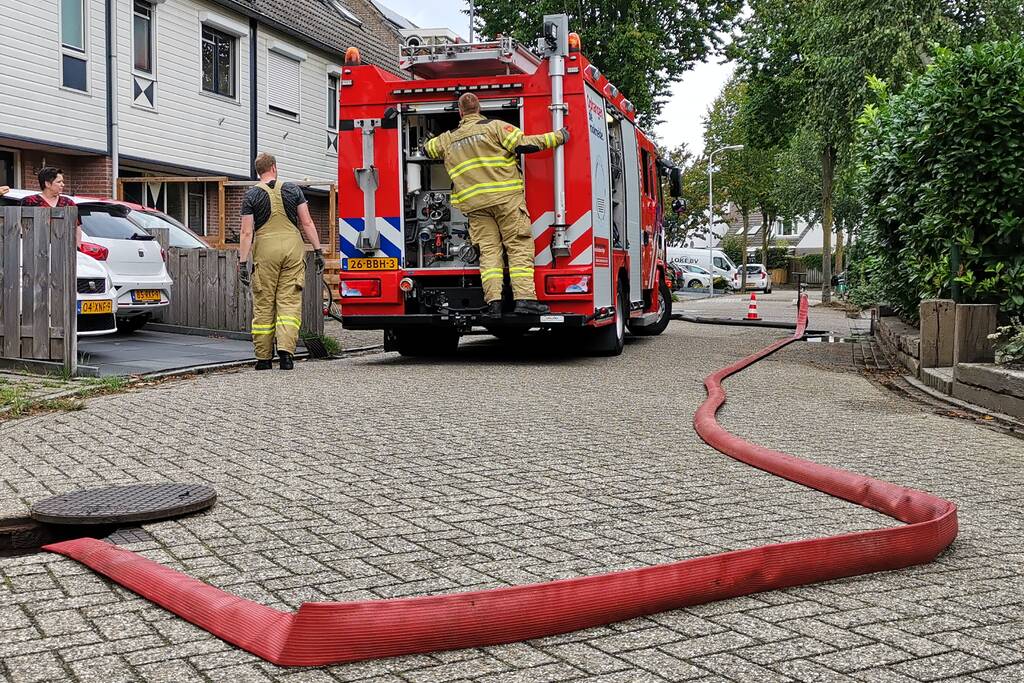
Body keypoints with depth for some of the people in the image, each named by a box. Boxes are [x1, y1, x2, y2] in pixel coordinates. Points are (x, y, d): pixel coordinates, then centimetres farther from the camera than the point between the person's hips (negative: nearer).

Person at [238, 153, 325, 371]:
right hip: (293, 247, 1)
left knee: (263, 305, 6)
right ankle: (286, 349, -15)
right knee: (289, 302, 1)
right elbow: (307, 223, 3)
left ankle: (263, 357, 9)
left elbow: (246, 233, -2)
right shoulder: (292, 190, 7)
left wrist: (242, 262, 0)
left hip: (265, 251, -1)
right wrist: (318, 250, 7)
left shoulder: (251, 195, 3)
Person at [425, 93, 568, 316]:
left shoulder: (448, 139, 15)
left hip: (474, 203, 4)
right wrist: (559, 137, 3)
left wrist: (428, 143, 57)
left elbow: (428, 148, 32)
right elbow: (524, 144, -5)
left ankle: (493, 302, -8)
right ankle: (525, 298, -14)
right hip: (506, 197, -3)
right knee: (519, 247, -3)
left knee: (489, 250, 3)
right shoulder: (494, 127, 2)